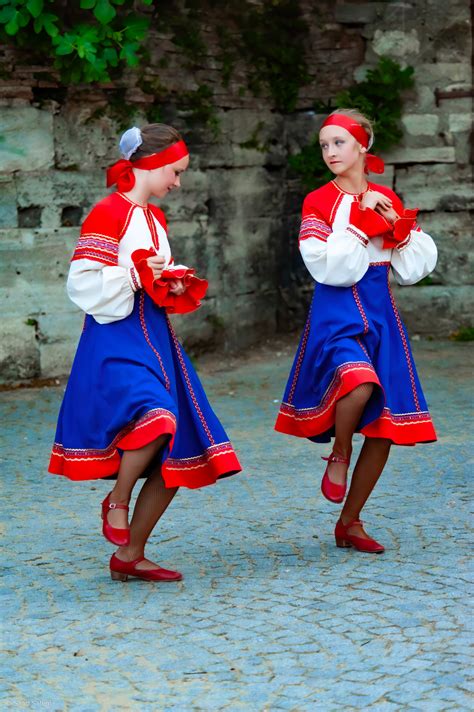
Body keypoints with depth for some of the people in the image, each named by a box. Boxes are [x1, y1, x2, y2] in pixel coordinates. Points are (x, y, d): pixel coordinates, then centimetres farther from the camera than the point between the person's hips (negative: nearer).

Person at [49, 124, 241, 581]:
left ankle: (129, 556, 15)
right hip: (116, 338, -9)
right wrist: (136, 273, -16)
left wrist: (175, 289, 9)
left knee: (176, 457, 5)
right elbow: (83, 285, -14)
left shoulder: (154, 218, 18)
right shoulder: (107, 214, -8)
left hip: (155, 337, 9)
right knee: (156, 418, -34)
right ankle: (116, 502, -7)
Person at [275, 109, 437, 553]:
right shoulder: (318, 203, -1)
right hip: (336, 313, -4)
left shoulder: (386, 200, 10)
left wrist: (394, 224, -5)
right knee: (359, 382, -36)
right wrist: (363, 223, -12)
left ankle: (349, 523, 16)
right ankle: (338, 457, -6)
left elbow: (415, 267, 8)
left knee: (383, 430, 2)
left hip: (380, 314, 4)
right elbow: (330, 267, -12)